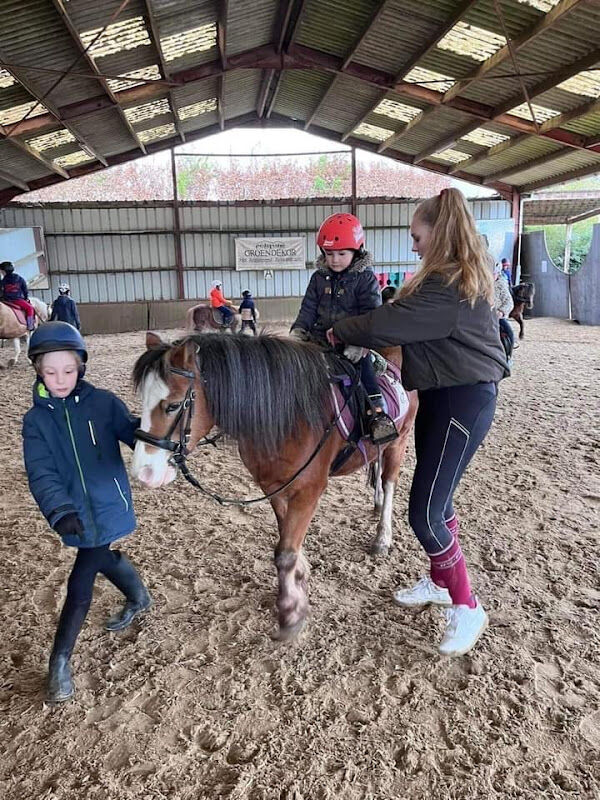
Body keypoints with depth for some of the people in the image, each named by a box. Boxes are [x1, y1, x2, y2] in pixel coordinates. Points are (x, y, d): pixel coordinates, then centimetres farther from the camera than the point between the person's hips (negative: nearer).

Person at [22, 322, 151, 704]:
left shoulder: (103, 403, -8)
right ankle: (139, 599, 56)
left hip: (107, 509, -4)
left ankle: (60, 661, 20)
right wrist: (60, 511, -31)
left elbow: (133, 433, -15)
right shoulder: (36, 419, -4)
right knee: (104, 559, 25)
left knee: (80, 586, -2)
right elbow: (42, 473, -14)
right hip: (77, 516, 4)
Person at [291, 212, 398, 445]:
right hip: (322, 338, 5)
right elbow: (308, 309, 9)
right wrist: (298, 330, -10)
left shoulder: (365, 278, -2)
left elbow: (371, 314, -10)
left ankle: (377, 411, -30)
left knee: (362, 363, -29)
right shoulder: (319, 278, 11)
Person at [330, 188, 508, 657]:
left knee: (424, 513, -7)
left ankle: (467, 609, 12)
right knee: (434, 500, 19)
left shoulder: (450, 286, -20)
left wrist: (340, 332, -5)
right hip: (440, 395, 11)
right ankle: (440, 582, 37)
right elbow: (410, 323, 16)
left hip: (464, 402, -11)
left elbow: (390, 324, -22)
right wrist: (358, 335, 7)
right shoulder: (455, 278, 14)